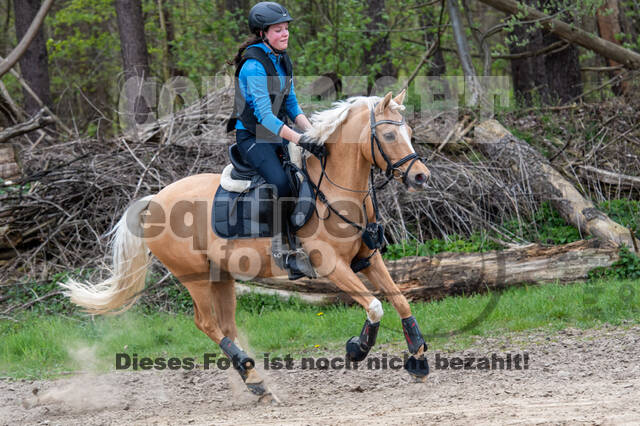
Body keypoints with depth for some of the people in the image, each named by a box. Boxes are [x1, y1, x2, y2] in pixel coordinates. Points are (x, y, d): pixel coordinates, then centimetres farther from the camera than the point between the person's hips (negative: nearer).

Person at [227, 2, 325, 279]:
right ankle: (281, 247, -18)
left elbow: (292, 106, 13)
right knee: (281, 182, -29)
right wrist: (300, 140, -31)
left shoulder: (283, 61, 9)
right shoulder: (254, 66, -18)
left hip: (278, 135, 9)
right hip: (252, 137, -8)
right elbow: (264, 115, -24)